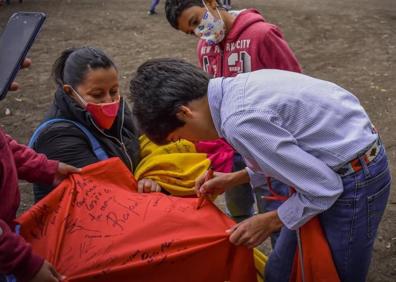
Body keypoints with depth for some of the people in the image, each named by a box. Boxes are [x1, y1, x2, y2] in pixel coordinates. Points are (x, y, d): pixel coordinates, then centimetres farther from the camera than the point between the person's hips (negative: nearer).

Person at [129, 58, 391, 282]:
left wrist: (270, 221, -9)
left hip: (353, 180, -9)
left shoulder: (240, 122, -28)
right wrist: (234, 179, 12)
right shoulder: (240, 84, 0)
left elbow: (324, 189, -23)